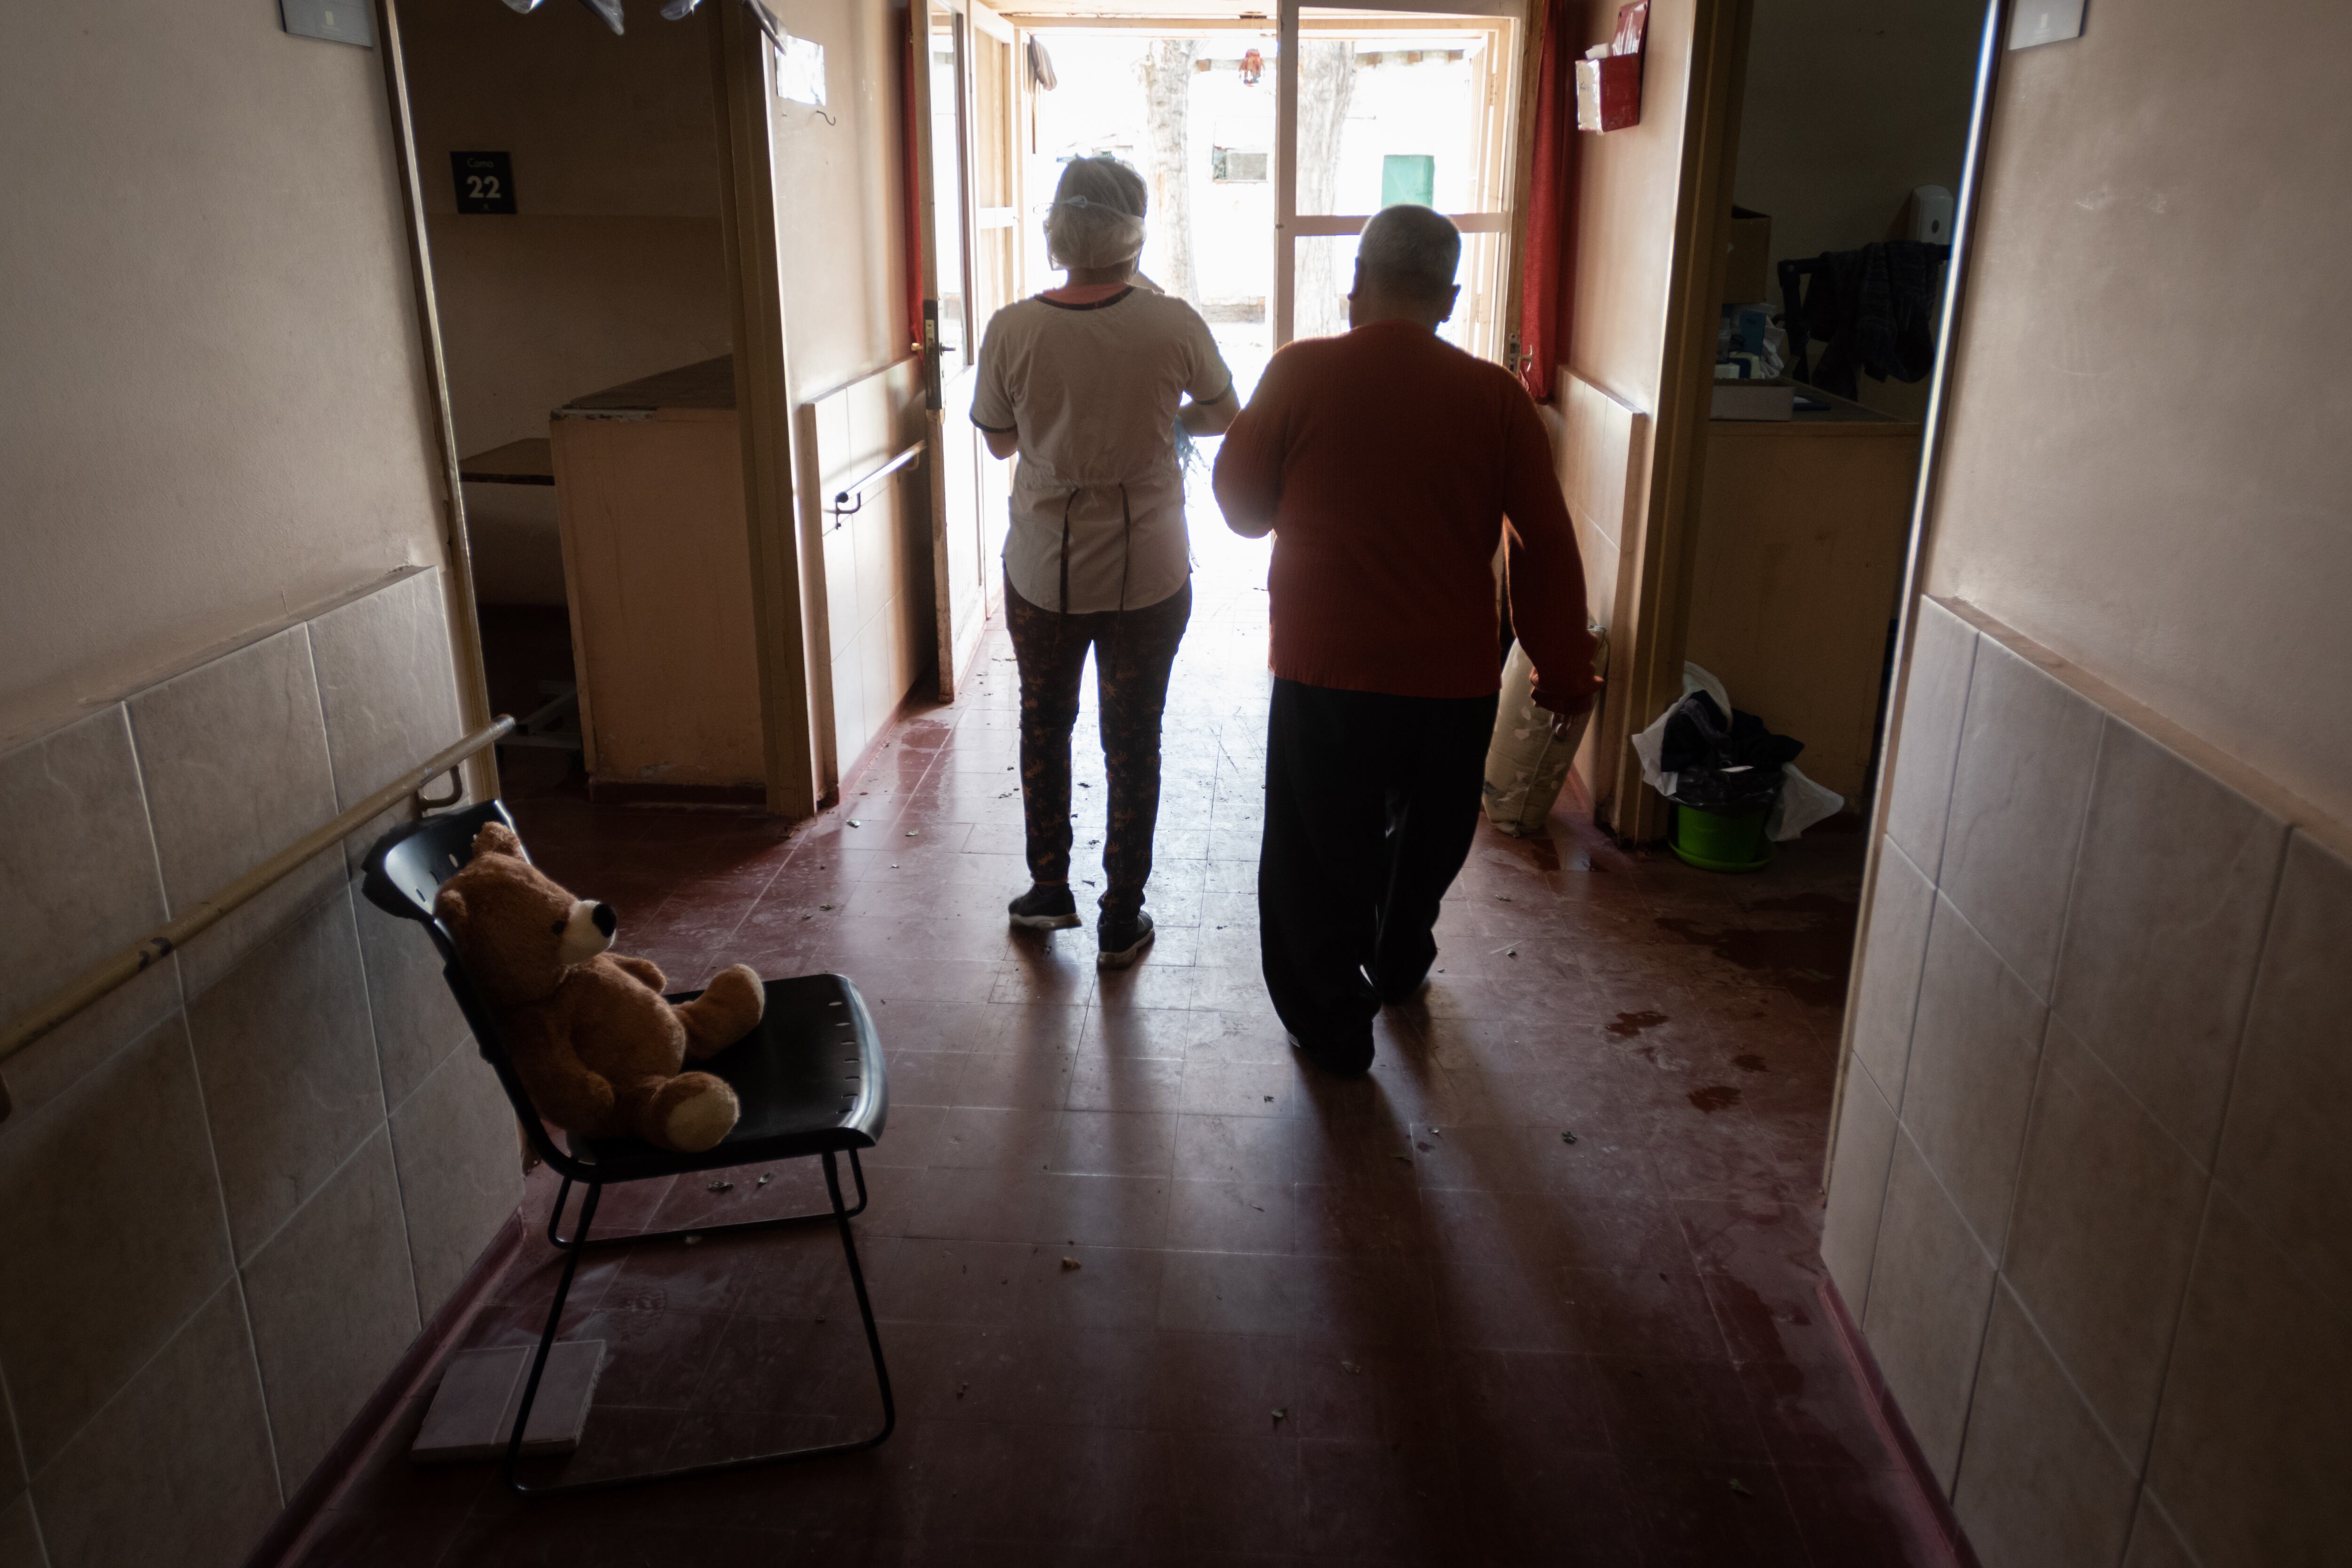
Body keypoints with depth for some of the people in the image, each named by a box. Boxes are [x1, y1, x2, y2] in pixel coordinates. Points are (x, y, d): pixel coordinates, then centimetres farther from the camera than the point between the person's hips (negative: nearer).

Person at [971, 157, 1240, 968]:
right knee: (1133, 740, 12)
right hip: (1149, 573, 0)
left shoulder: (1012, 330, -11)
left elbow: (999, 440, 3)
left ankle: (1050, 892, 32)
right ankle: (1121, 920, 22)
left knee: (1044, 725, 22)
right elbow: (1225, 417, 5)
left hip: (1043, 571, 1)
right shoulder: (1174, 325, -13)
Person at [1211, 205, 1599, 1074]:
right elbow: (1546, 547, -1)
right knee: (1426, 841, 26)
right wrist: (1564, 673, 9)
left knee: (1319, 856, 14)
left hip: (1325, 674, -2)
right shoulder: (1496, 396, -4)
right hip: (1455, 676, 3)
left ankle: (1332, 1023, 24)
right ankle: (1398, 965, 47)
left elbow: (1242, 506, 1)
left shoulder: (1301, 374, -9)